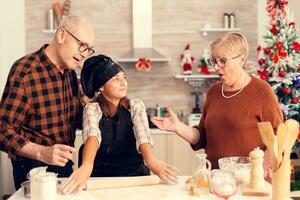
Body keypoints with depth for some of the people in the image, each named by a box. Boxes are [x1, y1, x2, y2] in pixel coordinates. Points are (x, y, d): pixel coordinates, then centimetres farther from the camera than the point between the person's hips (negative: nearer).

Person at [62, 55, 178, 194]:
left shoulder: (135, 106, 2)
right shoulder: (92, 109, -3)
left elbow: (142, 134, -17)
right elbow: (92, 135, -24)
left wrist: (151, 161, -38)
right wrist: (87, 166, -44)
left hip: (134, 173, 2)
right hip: (101, 175, -2)